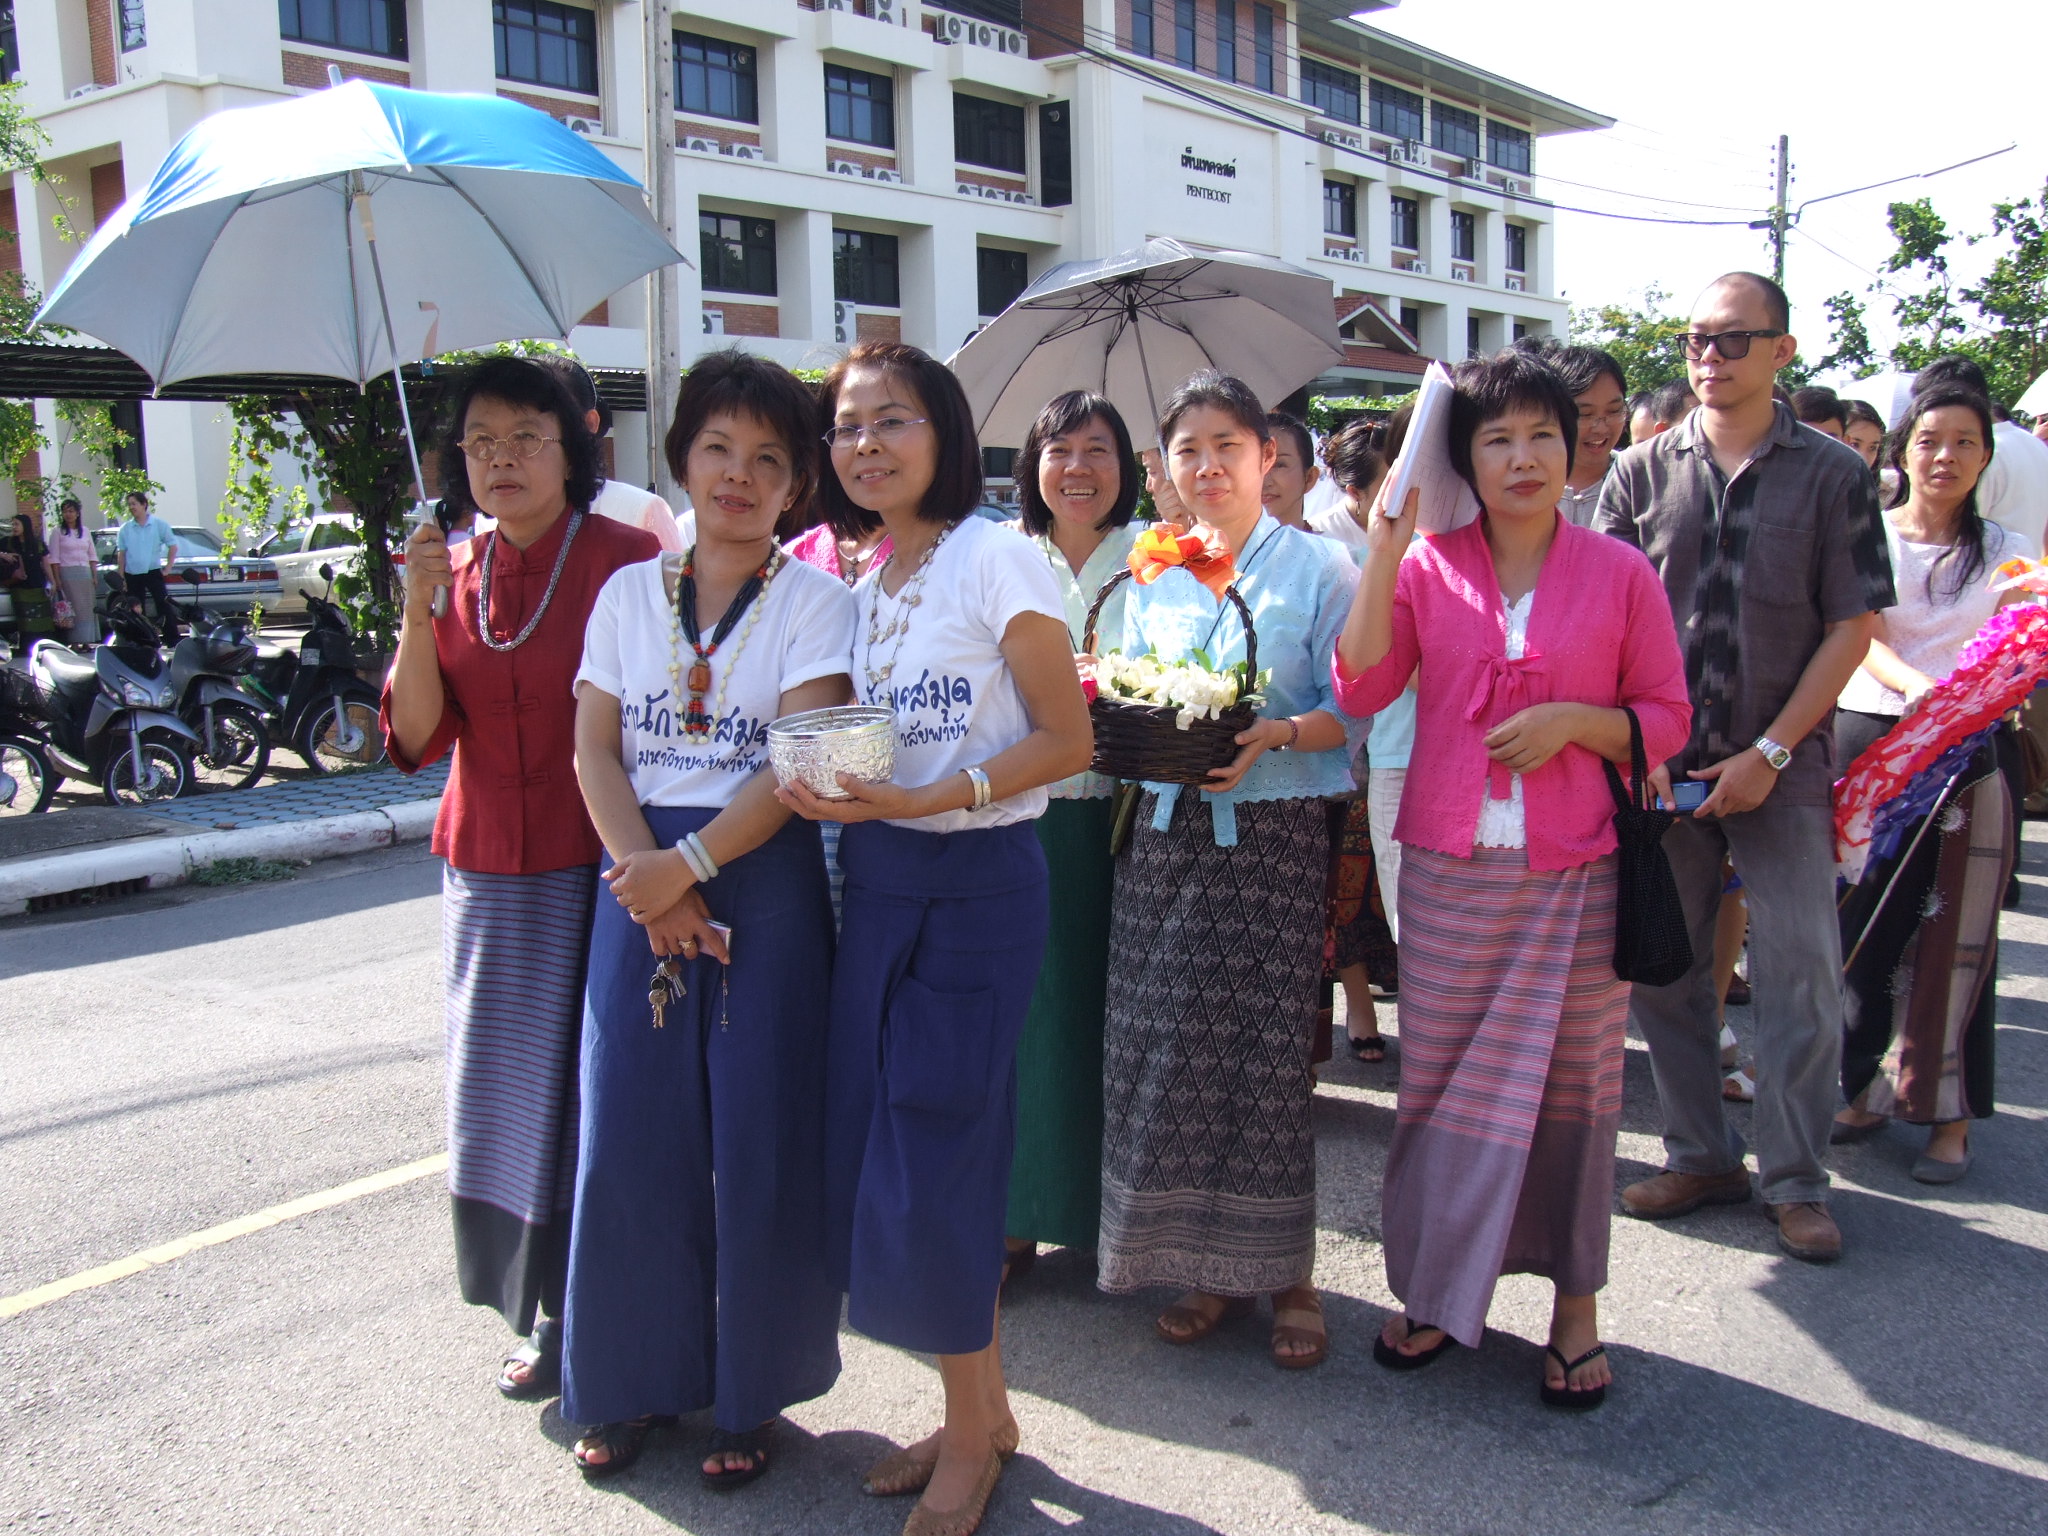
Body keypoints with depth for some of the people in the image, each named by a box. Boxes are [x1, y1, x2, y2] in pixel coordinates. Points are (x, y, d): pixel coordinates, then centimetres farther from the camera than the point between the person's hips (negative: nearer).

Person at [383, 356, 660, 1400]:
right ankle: (546, 1313, 28)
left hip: (594, 871, -6)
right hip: (487, 873, 6)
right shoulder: (456, 577, 8)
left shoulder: (627, 561, -8)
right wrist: (419, 614, -11)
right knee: (504, 1098, 12)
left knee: (586, 1092, -1)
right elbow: (418, 739, 1)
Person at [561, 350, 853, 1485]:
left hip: (766, 882, -3)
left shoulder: (815, 602, 0)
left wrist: (686, 865, -16)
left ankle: (748, 1392, 18)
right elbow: (594, 751, 4)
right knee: (629, 1134, 4)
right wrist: (644, 875, -10)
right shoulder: (628, 593, 10)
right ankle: (632, 1381, 23)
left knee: (758, 1143, 0)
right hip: (637, 879, 3)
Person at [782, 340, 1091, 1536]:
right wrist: (829, 789, -1)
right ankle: (979, 1411, 26)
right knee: (872, 1159, 8)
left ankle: (975, 1433, 18)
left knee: (932, 1170, -3)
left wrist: (931, 797, -21)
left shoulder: (997, 560, -9)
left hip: (977, 886, -7)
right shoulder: (861, 585, 13)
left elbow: (1067, 739, -11)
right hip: (876, 886, 7)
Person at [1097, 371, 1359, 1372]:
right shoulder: (1151, 574, 14)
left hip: (1275, 830, -4)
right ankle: (1207, 1265, 18)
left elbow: (1348, 711, -4)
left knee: (1270, 1050, -2)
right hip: (1166, 830, 4)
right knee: (1166, 1046, 3)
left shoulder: (1318, 566, 1)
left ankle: (1286, 1273, 13)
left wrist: (1276, 736, -21)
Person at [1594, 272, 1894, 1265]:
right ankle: (1700, 1155, 23)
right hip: (1659, 764, 2)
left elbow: (1852, 626, -2)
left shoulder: (1833, 475, 1)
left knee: (1801, 973, 0)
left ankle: (1793, 1178, 14)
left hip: (1781, 768, -2)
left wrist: (1769, 752, -9)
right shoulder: (1643, 473, 6)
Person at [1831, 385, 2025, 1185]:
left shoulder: (2006, 552, 9)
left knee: (1957, 937, 0)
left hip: (1973, 756, 1)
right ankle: (1867, 1089, 16)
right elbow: (1859, 634, -10)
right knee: (1866, 926, 2)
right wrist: (1915, 685, -30)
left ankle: (1950, 1112, 7)